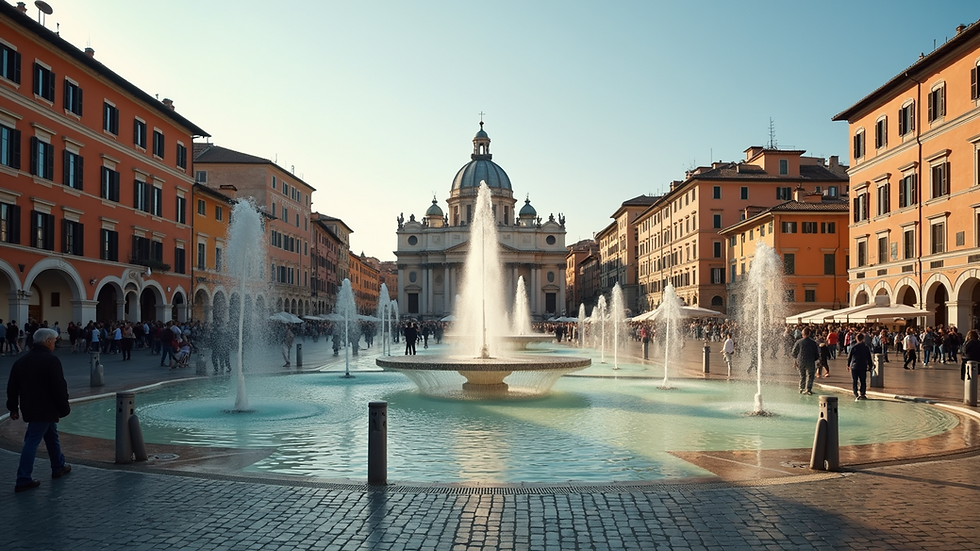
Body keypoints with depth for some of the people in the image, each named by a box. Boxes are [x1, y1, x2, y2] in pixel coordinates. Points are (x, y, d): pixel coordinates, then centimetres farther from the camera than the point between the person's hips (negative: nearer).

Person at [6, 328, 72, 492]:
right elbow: (59, 388, -18)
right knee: (32, 441, -5)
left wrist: (13, 408, 21)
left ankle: (58, 467, 33)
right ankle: (23, 480, -3)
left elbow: (12, 387, 14)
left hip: (30, 407, 8)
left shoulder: (21, 361, 10)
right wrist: (64, 408, -9)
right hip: (45, 408, -8)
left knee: (52, 436, 21)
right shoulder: (51, 360, -16)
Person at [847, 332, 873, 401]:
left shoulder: (853, 347, -5)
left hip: (854, 366, -1)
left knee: (854, 381, 4)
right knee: (863, 381, 11)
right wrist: (869, 365, 15)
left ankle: (856, 395, -2)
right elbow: (869, 357, 4)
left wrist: (848, 364, 12)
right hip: (863, 367, 1)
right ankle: (862, 394, 6)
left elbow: (849, 356, 0)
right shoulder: (866, 347, -2)